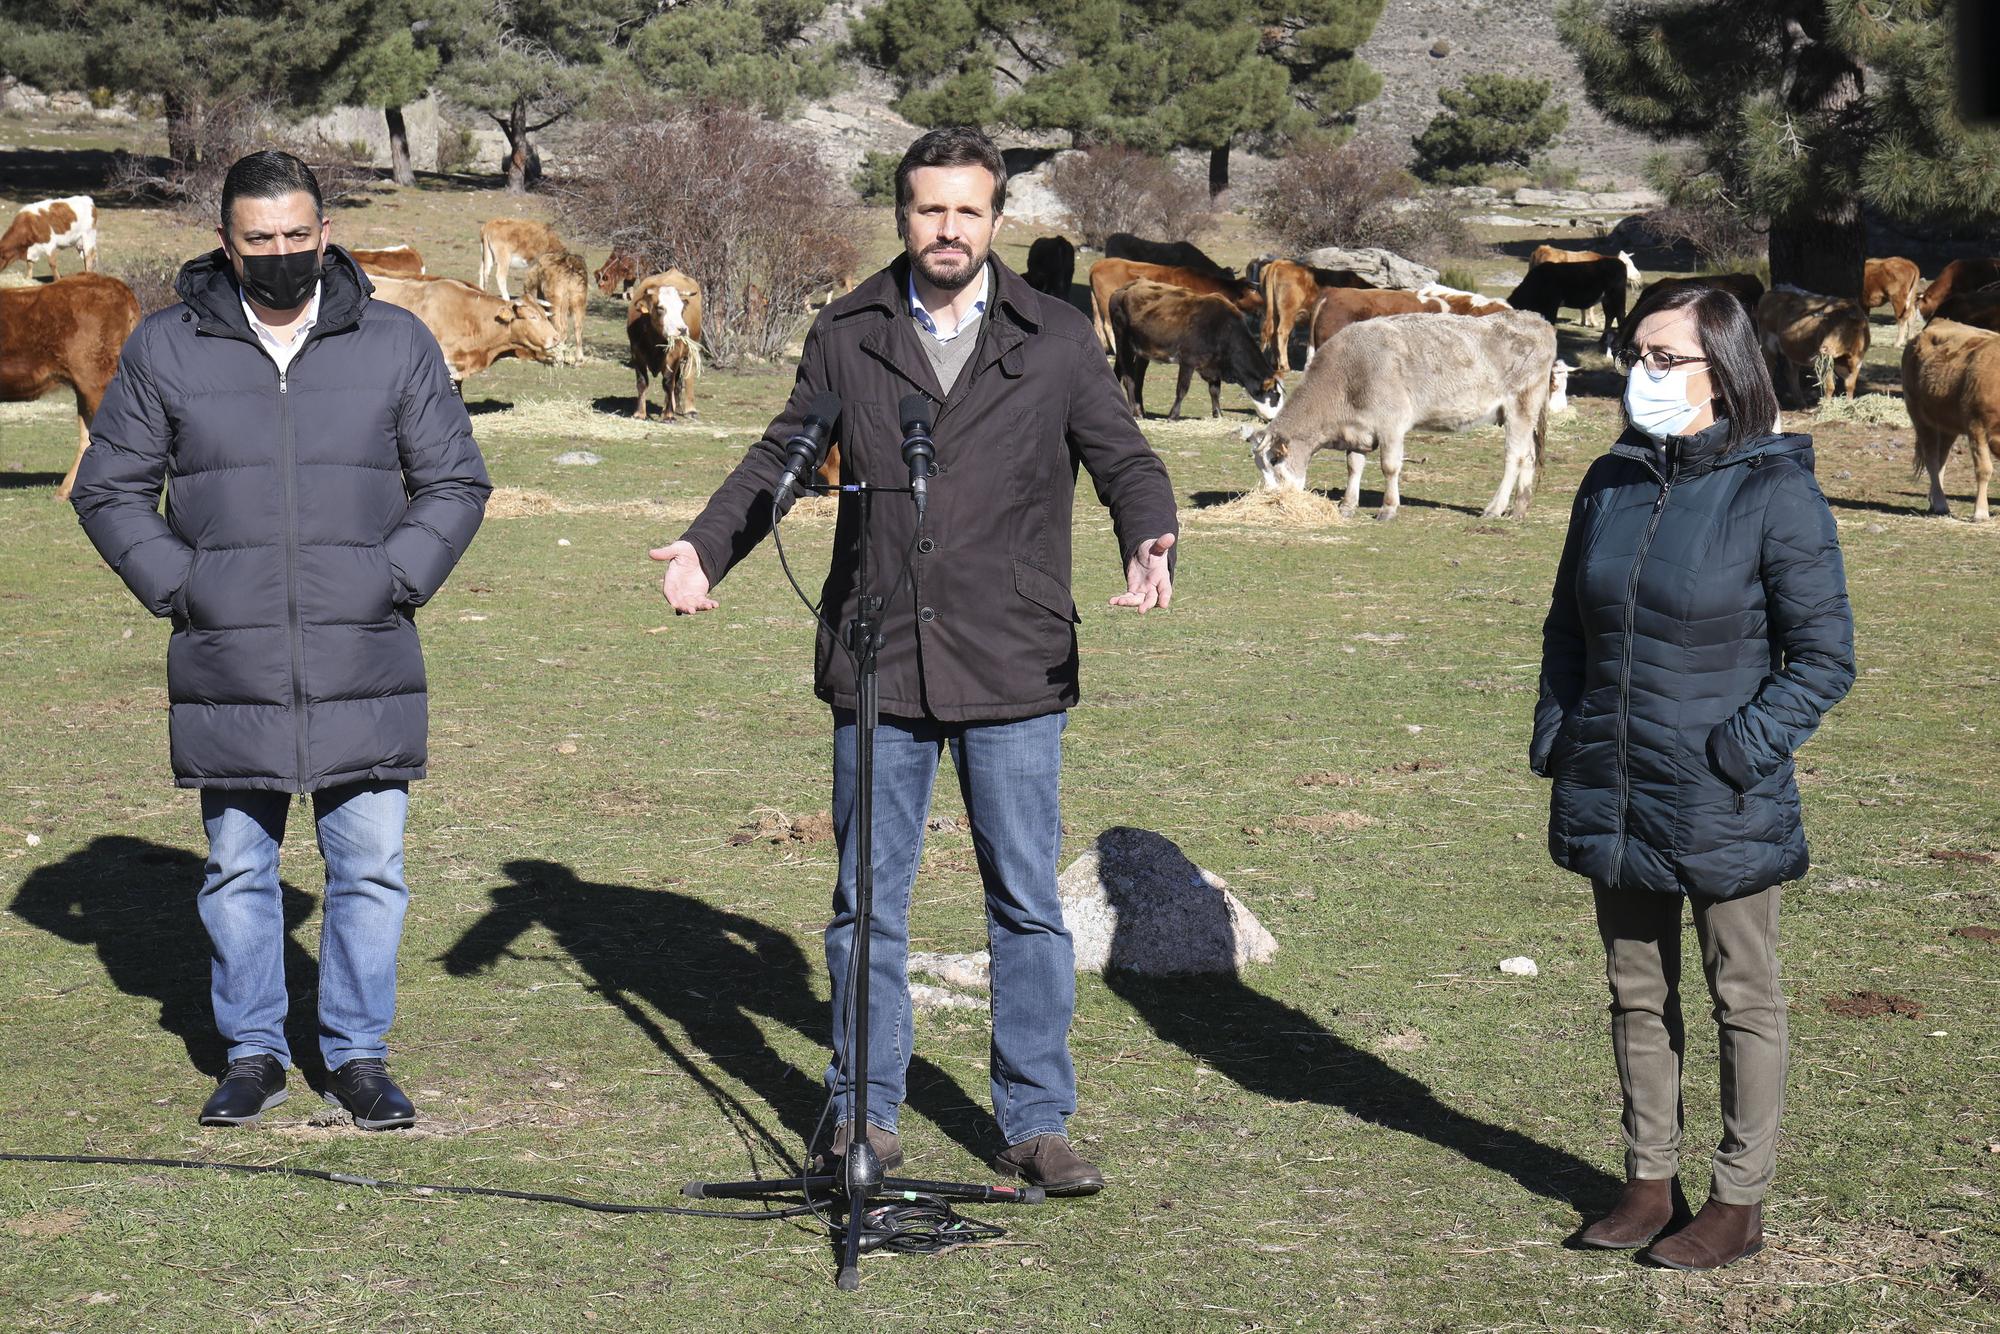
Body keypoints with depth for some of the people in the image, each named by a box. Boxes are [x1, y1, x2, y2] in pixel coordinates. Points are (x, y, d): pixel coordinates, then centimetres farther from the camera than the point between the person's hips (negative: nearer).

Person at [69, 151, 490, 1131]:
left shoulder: (396, 344, 6)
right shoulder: (166, 349, 5)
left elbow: (455, 484, 11)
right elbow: (109, 490, 11)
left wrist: (393, 581, -2)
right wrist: (175, 584, -2)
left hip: (364, 669, 0)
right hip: (227, 671, 0)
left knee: (370, 868, 3)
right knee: (238, 871, 8)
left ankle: (358, 1056, 16)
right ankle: (253, 1056, 21)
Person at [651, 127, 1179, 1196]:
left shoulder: (1057, 341, 3)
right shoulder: (846, 337, 6)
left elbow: (1125, 460, 5)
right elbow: (779, 456, 15)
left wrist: (1150, 545, -15)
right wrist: (705, 547, 1)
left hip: (1013, 671, -1)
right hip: (878, 668, 1)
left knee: (1027, 904, 3)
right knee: (868, 902, 8)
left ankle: (1037, 1124, 12)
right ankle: (866, 1113, 20)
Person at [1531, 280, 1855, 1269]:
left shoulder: (1774, 493, -12)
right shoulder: (1610, 484, 5)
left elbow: (1825, 657, -10)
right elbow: (1568, 624, 17)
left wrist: (1743, 750, -17)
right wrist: (1555, 735, 6)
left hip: (1723, 806, -6)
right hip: (1613, 795, 6)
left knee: (1741, 1000, 8)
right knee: (1637, 993, 14)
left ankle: (1740, 1200, 17)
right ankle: (1651, 1182, 27)